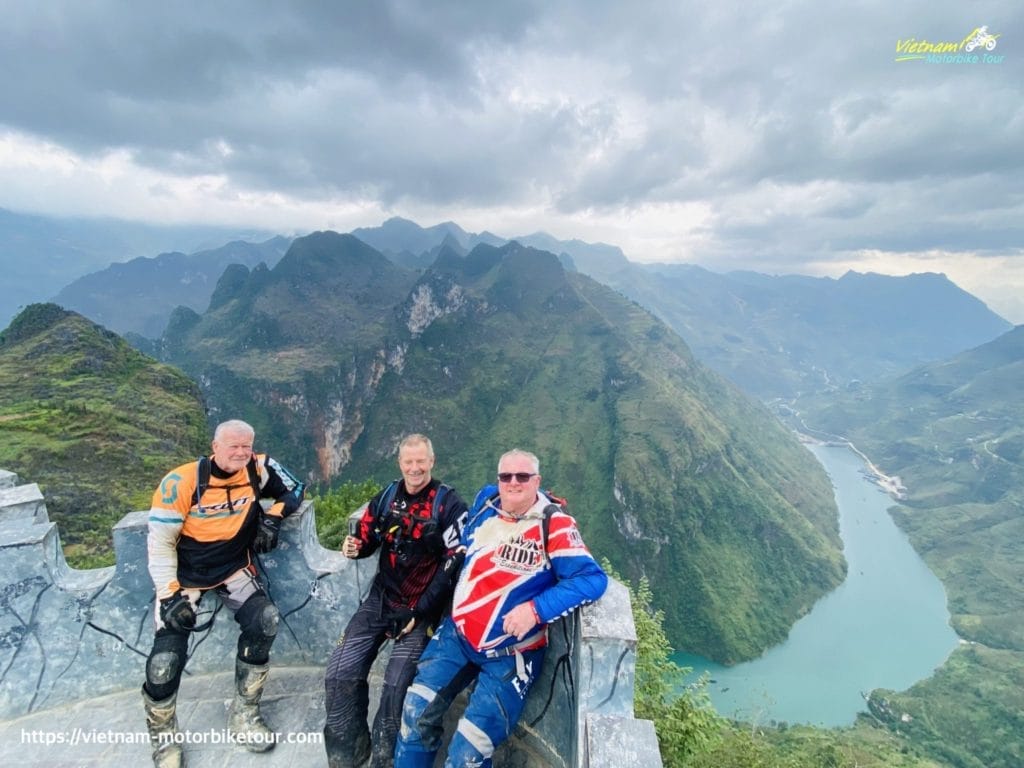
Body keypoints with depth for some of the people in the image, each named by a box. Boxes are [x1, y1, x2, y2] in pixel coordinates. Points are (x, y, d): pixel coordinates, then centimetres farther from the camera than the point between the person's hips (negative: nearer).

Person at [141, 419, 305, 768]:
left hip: (234, 569, 2)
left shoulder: (257, 469, -11)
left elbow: (294, 488, 5)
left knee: (264, 619, -20)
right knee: (165, 660, -11)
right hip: (184, 575, -2)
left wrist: (272, 517, -12)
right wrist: (170, 594, -18)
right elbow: (160, 542, -13)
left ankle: (243, 712, 3)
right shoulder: (181, 483, -20)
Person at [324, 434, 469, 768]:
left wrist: (420, 612, -14)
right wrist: (355, 546, -12)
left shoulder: (449, 504, -11)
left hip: (422, 608, -5)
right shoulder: (386, 496, 4)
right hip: (381, 598, 5)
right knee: (340, 673, -3)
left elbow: (453, 565, -13)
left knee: (396, 685, -15)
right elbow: (367, 537, 14)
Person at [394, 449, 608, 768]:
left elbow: (592, 579, -25)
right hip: (457, 633, 5)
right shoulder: (485, 502, -2)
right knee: (416, 711, 4)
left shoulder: (554, 524, -19)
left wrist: (536, 609, -32)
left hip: (511, 653, -5)